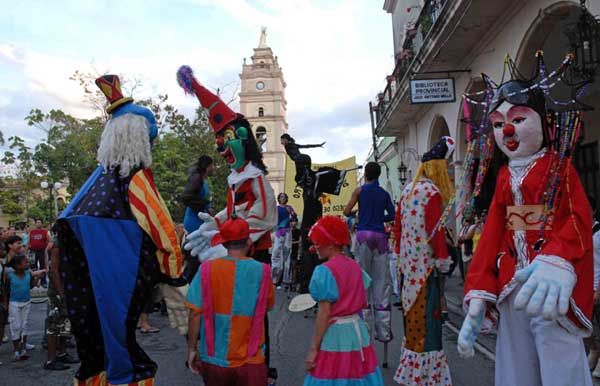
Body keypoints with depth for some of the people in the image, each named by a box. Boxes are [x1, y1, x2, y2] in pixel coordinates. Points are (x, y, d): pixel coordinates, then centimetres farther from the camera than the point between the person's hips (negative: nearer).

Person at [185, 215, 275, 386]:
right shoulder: (262, 271, -10)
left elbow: (195, 314, -8)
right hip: (250, 362, -1)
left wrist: (192, 349, 4)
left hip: (213, 358, 2)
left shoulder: (206, 270, -10)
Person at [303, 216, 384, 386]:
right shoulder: (355, 266, 5)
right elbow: (362, 302, 10)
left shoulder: (325, 271, -14)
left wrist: (313, 349, -12)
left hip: (334, 334, -7)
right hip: (358, 331, 7)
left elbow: (324, 313, -17)